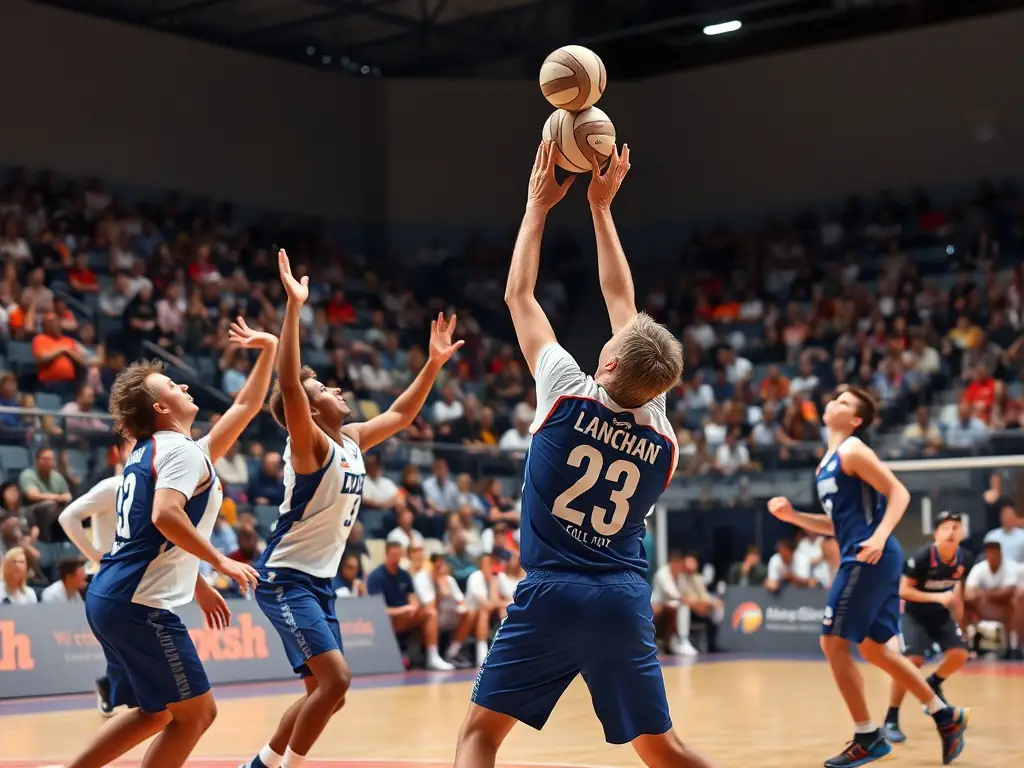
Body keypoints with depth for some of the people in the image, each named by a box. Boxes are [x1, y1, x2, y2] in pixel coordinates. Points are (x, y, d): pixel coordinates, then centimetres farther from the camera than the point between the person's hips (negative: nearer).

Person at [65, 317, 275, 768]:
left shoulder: (150, 451, 18)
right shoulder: (181, 449, -10)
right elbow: (166, 516, -25)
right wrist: (221, 563, -18)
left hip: (111, 597, 10)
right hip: (140, 604, -10)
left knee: (156, 712, 19)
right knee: (195, 714, -1)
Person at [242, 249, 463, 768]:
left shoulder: (352, 441, 9)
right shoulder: (309, 443, -13)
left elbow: (400, 416, 24)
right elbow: (288, 384, -30)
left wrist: (433, 364, 16)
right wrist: (295, 306, -35)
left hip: (320, 582, 9)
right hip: (286, 578, -9)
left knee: (327, 692, 11)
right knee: (334, 679, -19)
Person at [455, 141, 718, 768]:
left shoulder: (569, 395, -5)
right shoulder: (662, 428, 5)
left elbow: (519, 296, 8)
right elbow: (624, 306, 15)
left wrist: (539, 205, 20)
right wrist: (602, 207, 23)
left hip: (552, 595, -4)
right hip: (626, 601, 4)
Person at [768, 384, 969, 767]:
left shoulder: (852, 452, -7)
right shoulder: (827, 464, 21)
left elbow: (899, 493, -13)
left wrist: (880, 536, -26)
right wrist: (792, 515, 14)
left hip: (870, 558, -10)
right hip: (863, 561, 10)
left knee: (833, 643, -7)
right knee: (875, 649, 15)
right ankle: (946, 716, 23)